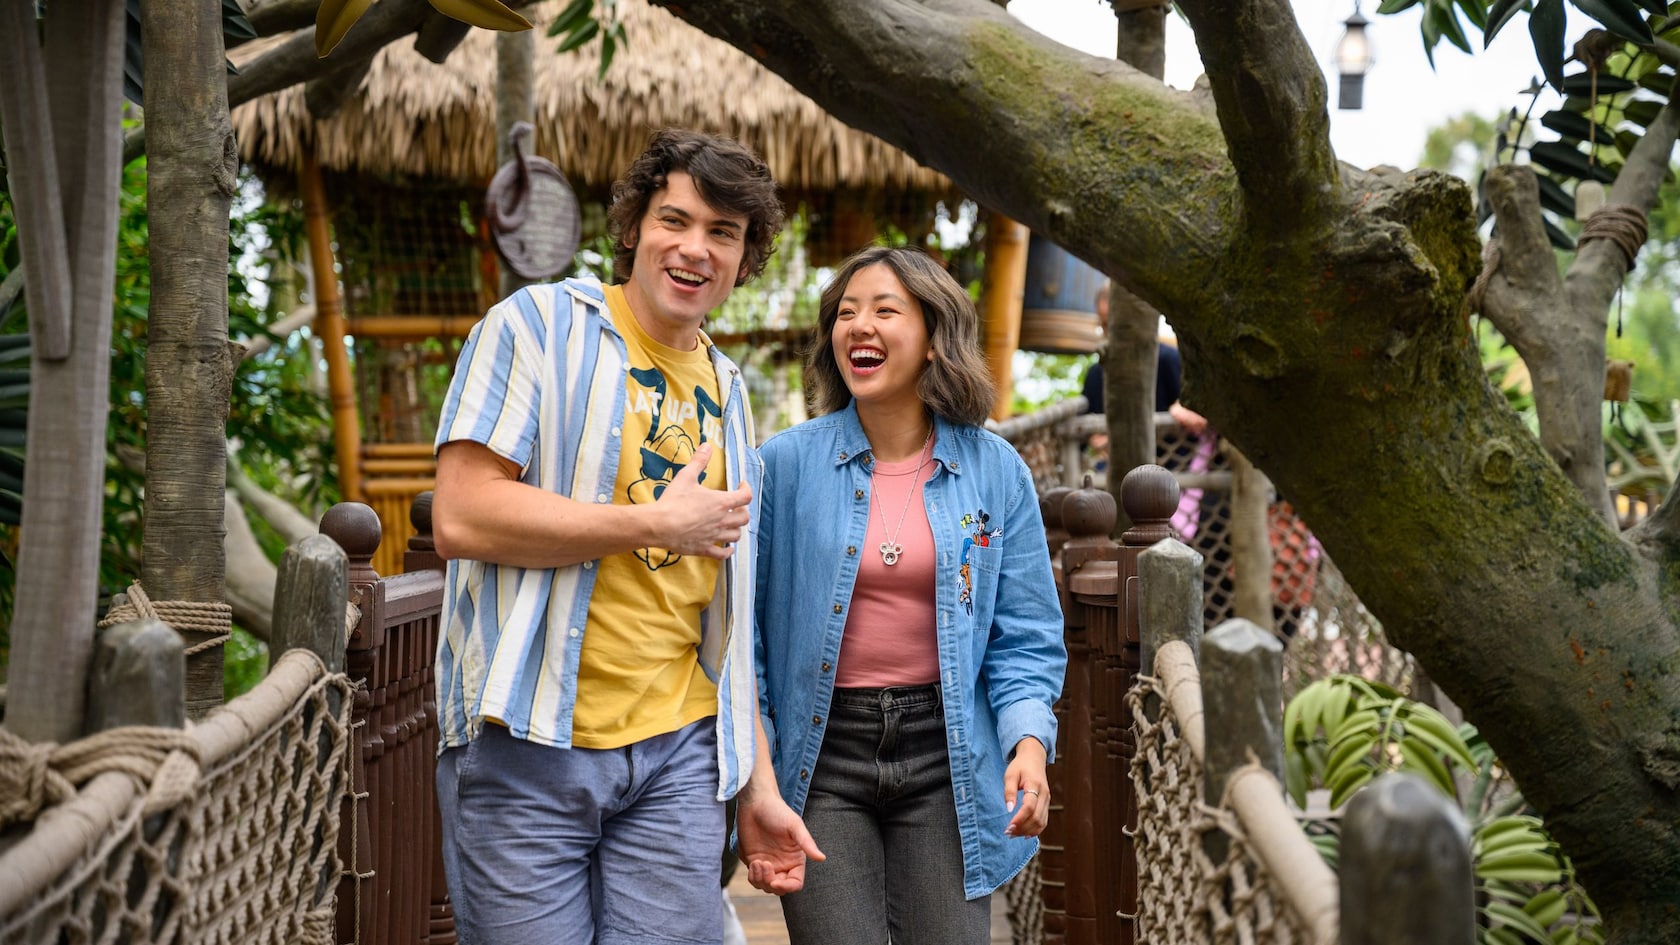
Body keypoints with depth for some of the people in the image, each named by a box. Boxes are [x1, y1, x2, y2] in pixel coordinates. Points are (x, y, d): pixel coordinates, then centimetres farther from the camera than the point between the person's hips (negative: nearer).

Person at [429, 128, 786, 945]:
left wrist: (761, 785, 17)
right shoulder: (537, 324, -1)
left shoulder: (728, 392, 18)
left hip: (677, 754, 5)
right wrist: (659, 523, -10)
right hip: (529, 749, -5)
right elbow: (461, 518, -14)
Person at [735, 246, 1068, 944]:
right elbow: (744, 634, 0)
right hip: (820, 756, -1)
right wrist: (753, 786, -5)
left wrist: (1029, 741, -12)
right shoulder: (783, 464, -2)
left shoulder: (995, 471, 3)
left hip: (943, 756, 1)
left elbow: (1025, 636, 5)